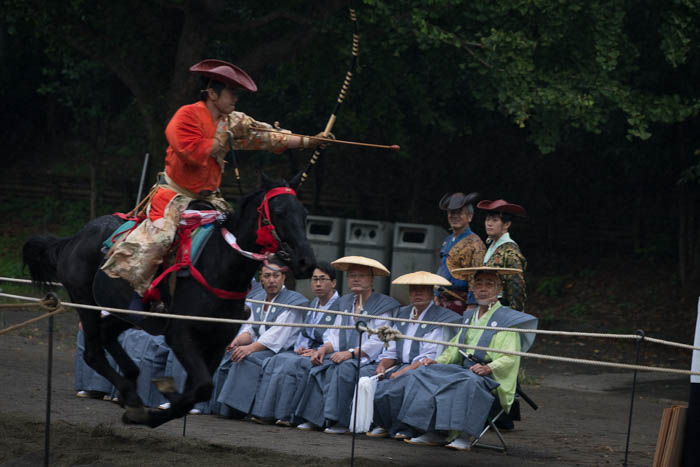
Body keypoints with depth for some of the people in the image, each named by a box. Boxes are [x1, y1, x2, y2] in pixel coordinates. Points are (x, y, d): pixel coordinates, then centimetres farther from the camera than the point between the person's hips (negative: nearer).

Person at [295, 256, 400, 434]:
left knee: (345, 368, -34)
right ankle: (314, 419, -23)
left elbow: (378, 342, -12)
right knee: (320, 366, -21)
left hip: (369, 359, -6)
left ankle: (339, 421, -31)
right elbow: (335, 334, 16)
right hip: (343, 356, 6)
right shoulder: (344, 302, 19)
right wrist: (324, 349, -6)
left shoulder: (384, 305, -2)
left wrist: (351, 352, -22)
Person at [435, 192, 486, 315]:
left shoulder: (475, 243, -10)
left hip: (460, 301, -8)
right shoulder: (448, 241, 16)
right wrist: (437, 297, 19)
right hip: (443, 300, 8)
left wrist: (471, 307, -18)